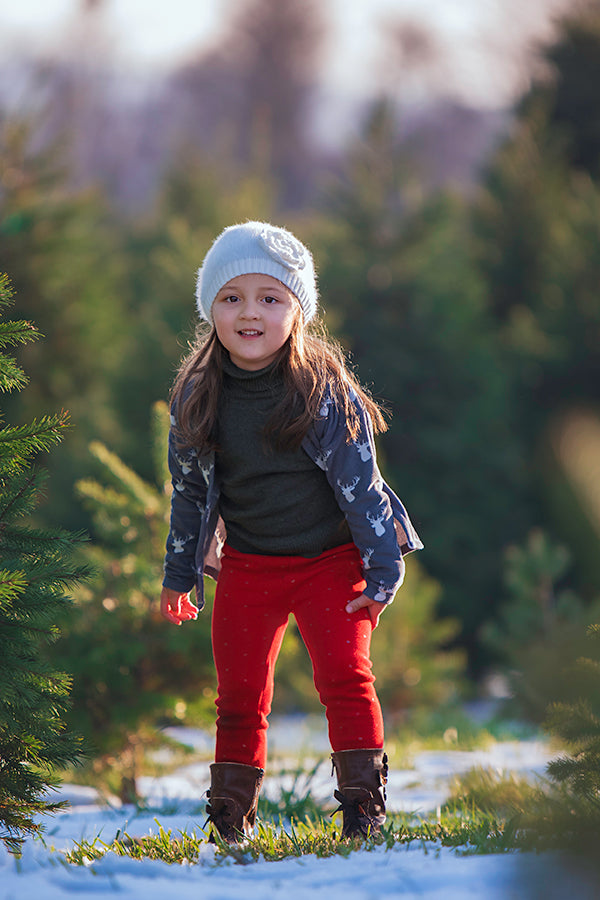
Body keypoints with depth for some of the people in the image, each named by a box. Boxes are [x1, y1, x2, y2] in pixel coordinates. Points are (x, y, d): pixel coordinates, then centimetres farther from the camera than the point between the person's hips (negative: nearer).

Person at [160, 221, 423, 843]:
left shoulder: (324, 391, -12)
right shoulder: (196, 396, -3)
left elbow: (360, 483, -6)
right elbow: (189, 488, 11)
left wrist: (383, 568, -5)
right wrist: (179, 574, 15)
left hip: (331, 558, -3)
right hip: (246, 565, 3)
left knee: (345, 676, -13)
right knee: (239, 694, 4)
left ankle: (363, 807, -5)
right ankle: (231, 823, 15)